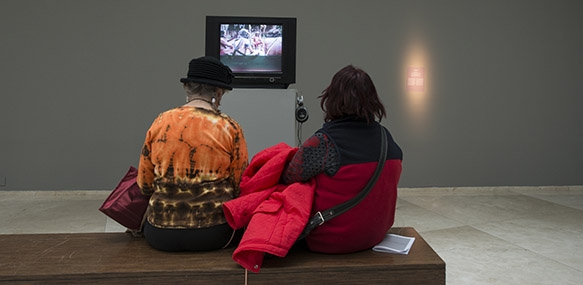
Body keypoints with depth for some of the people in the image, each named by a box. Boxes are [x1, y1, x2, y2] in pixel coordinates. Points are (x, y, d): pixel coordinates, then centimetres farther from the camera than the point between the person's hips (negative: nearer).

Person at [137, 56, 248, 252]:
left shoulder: (160, 123, 0)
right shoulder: (229, 128, -6)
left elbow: (144, 185, 6)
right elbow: (239, 187, -1)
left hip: (160, 235, 3)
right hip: (213, 235, -2)